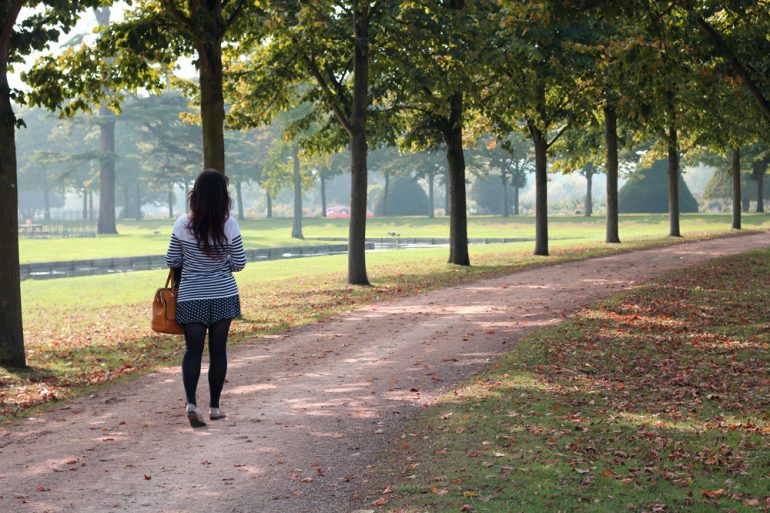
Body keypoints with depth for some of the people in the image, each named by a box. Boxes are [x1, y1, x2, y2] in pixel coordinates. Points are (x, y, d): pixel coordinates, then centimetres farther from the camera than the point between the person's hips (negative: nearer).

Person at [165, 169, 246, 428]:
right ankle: (214, 406, 18)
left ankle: (191, 402, -14)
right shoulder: (229, 225, -10)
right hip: (223, 295, 0)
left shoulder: (183, 224, -9)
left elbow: (171, 261, -1)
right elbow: (239, 263, -4)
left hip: (191, 297, 0)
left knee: (193, 349, 5)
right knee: (218, 349, 10)